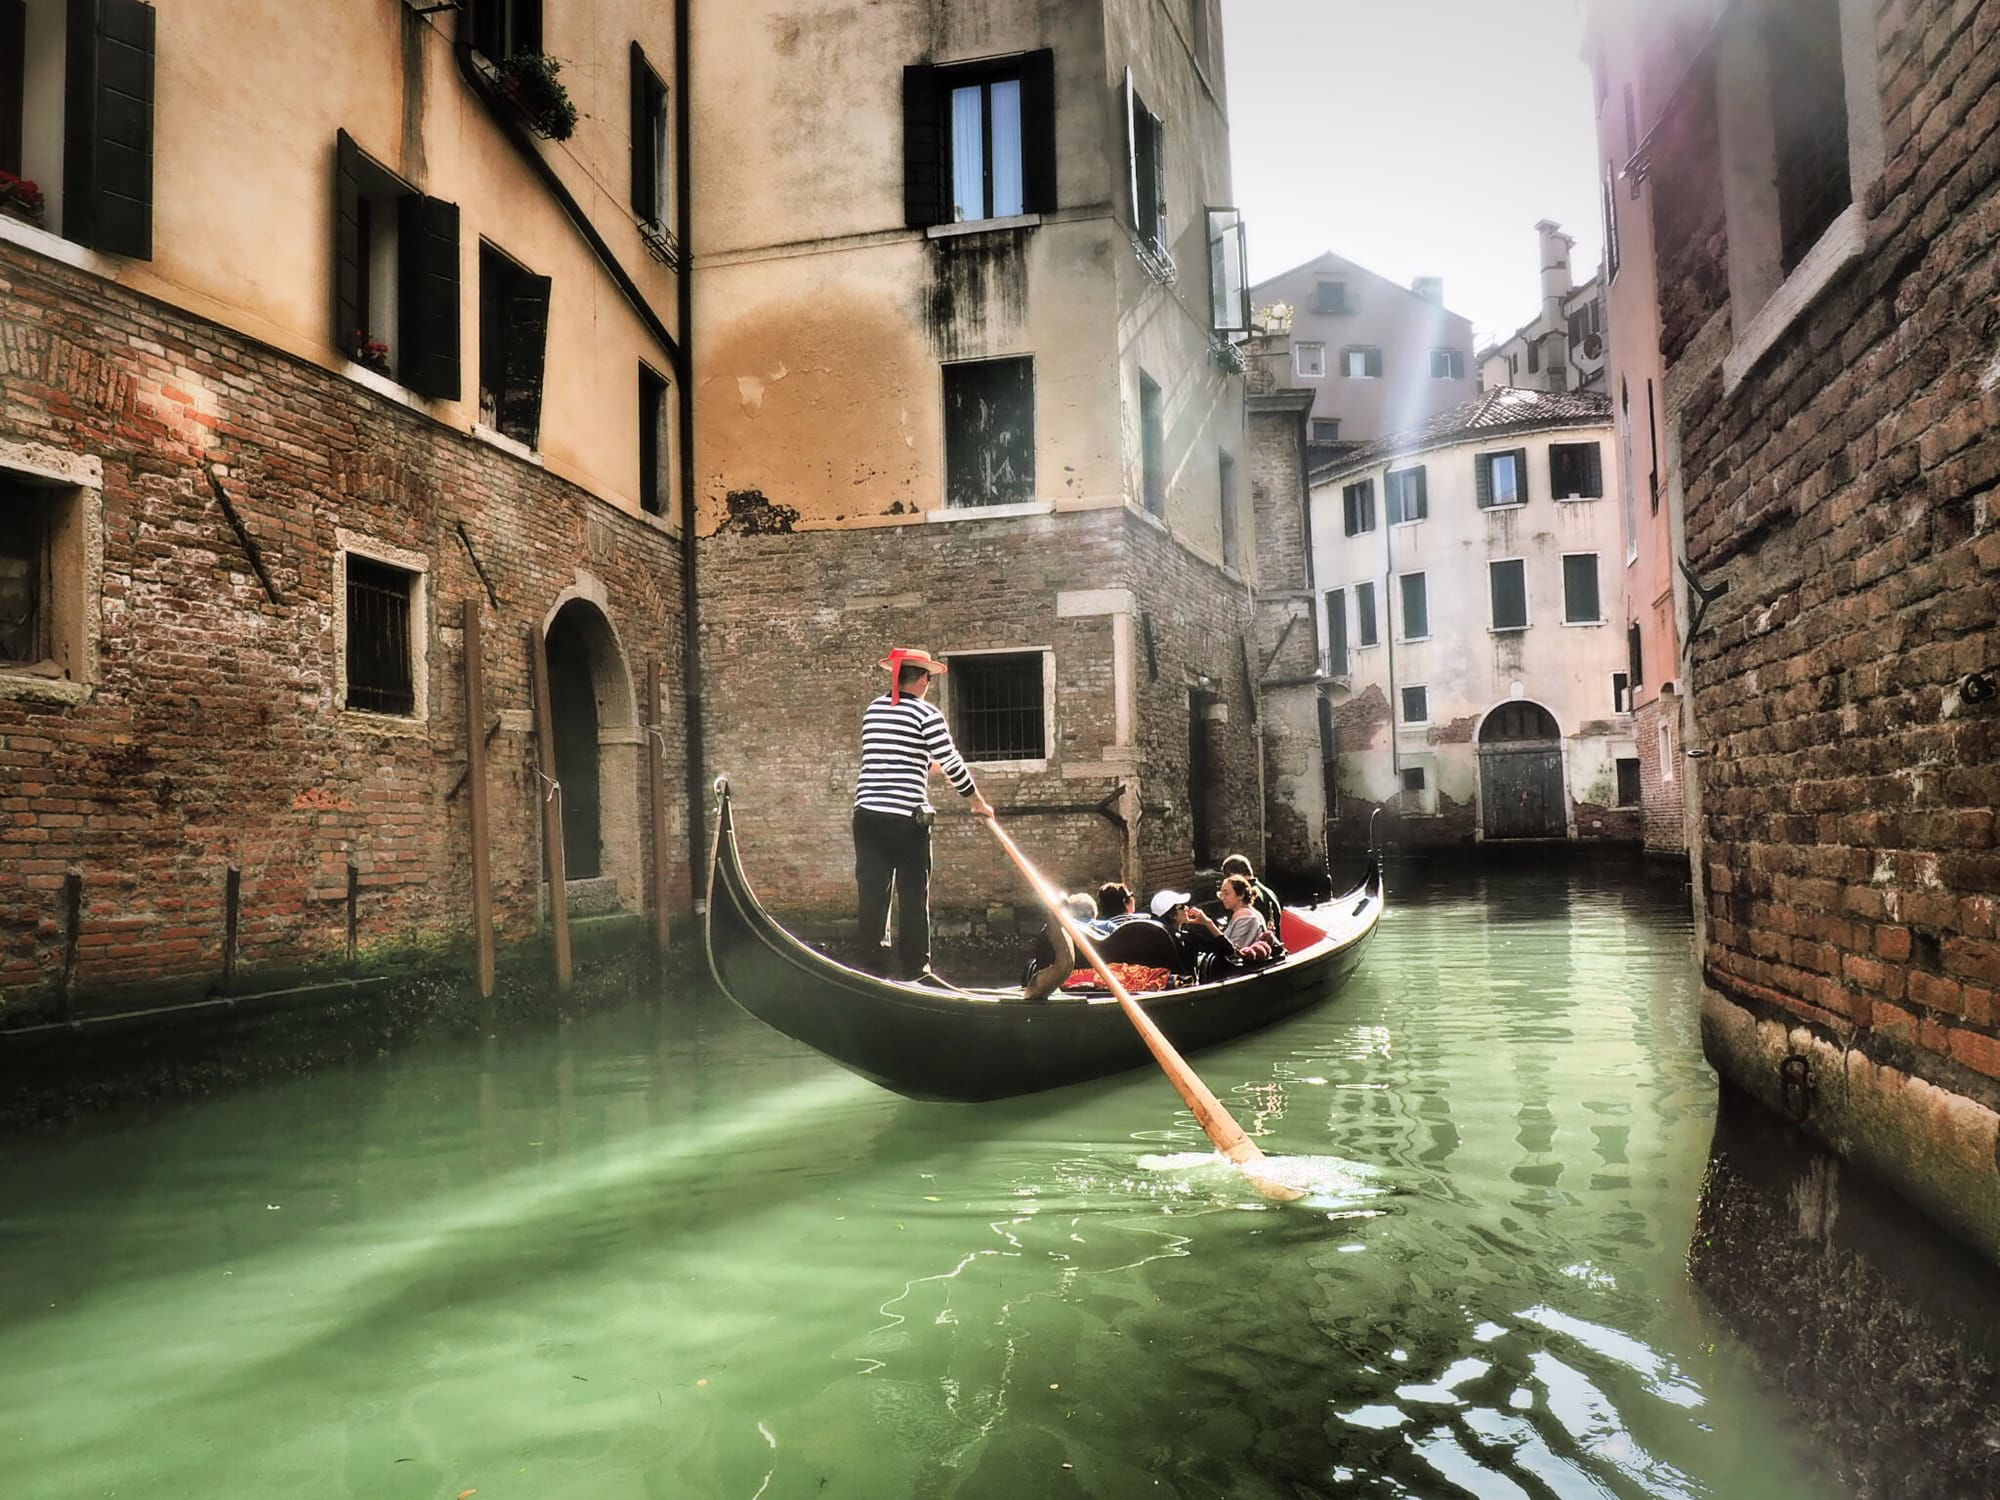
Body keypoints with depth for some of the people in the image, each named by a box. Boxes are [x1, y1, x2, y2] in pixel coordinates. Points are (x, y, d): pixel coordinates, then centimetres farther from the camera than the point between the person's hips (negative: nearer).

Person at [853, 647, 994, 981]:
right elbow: (951, 762, -5)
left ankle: (873, 964, 6)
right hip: (907, 816, -5)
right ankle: (914, 968, 8)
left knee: (872, 891, 5)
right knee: (913, 894, 4)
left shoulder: (872, 710, 12)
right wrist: (977, 801, 7)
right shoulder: (926, 714, -7)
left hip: (867, 812, 5)